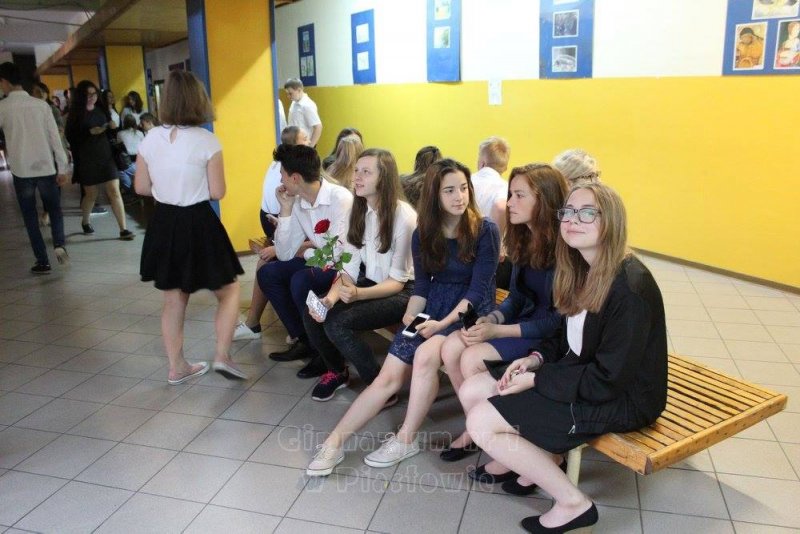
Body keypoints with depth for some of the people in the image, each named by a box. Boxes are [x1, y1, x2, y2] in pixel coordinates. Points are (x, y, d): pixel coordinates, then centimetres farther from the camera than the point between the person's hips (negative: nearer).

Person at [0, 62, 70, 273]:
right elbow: (55, 138, 0)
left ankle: (42, 261, 6)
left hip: (21, 169, -1)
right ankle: (59, 243, -8)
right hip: (46, 167, 1)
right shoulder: (41, 105, 1)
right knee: (54, 208, 16)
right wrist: (62, 168, 3)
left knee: (30, 216, 7)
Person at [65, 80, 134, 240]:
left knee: (114, 192, -6)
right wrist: (90, 132, -21)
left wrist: (111, 126, -2)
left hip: (106, 156, 3)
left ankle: (123, 229, -7)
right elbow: (71, 137, -10)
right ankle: (85, 222, 36)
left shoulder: (101, 109, 7)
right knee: (91, 194, 8)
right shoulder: (75, 114, -4)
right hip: (87, 159, -3)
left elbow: (110, 128, 21)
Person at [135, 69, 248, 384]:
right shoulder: (206, 140, -14)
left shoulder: (150, 139, 0)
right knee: (228, 291, 15)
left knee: (174, 300, 17)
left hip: (164, 225, 5)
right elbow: (217, 192, -12)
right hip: (198, 224, -5)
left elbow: (142, 187, 6)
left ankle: (177, 367, 26)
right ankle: (221, 356, 6)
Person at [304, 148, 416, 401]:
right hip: (371, 283, 7)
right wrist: (331, 297, -19)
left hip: (403, 291, -6)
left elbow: (397, 281, -17)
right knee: (313, 315, -13)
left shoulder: (404, 216, -20)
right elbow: (349, 267, 0)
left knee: (337, 324, -25)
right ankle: (336, 371, 16)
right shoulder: (359, 211, 1)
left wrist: (359, 294, -33)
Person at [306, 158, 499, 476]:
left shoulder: (485, 231, -8)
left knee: (426, 354, -32)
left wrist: (443, 323, -19)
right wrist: (410, 316, -9)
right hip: (432, 309, 4)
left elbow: (478, 289, -11)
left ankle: (406, 439, -17)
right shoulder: (423, 234, 5)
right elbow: (421, 284, 9)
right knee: (389, 376, -11)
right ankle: (335, 441, -7)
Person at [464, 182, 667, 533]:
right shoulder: (582, 271, 4)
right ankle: (545, 458, 15)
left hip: (619, 400, -9)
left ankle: (573, 503, 0)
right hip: (580, 376, 9)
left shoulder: (629, 288, -25)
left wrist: (536, 380, -17)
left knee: (481, 422, -15)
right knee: (472, 390, 2)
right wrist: (537, 359, -4)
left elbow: (607, 381, -24)